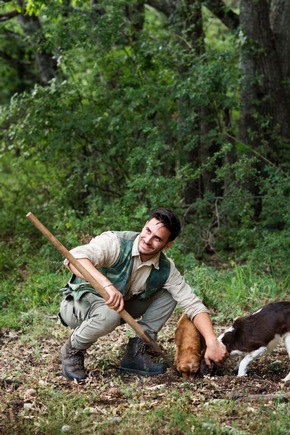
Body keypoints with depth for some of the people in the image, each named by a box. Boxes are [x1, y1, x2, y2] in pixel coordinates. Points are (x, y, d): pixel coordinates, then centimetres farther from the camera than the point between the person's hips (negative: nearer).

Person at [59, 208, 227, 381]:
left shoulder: (166, 269, -11)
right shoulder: (115, 243, -27)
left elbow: (194, 305, -13)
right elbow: (74, 258, -43)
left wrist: (212, 342, -28)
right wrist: (107, 284, -57)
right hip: (79, 302, -5)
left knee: (168, 295, -5)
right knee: (110, 313, -38)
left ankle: (136, 354, -3)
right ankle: (73, 350, -9)